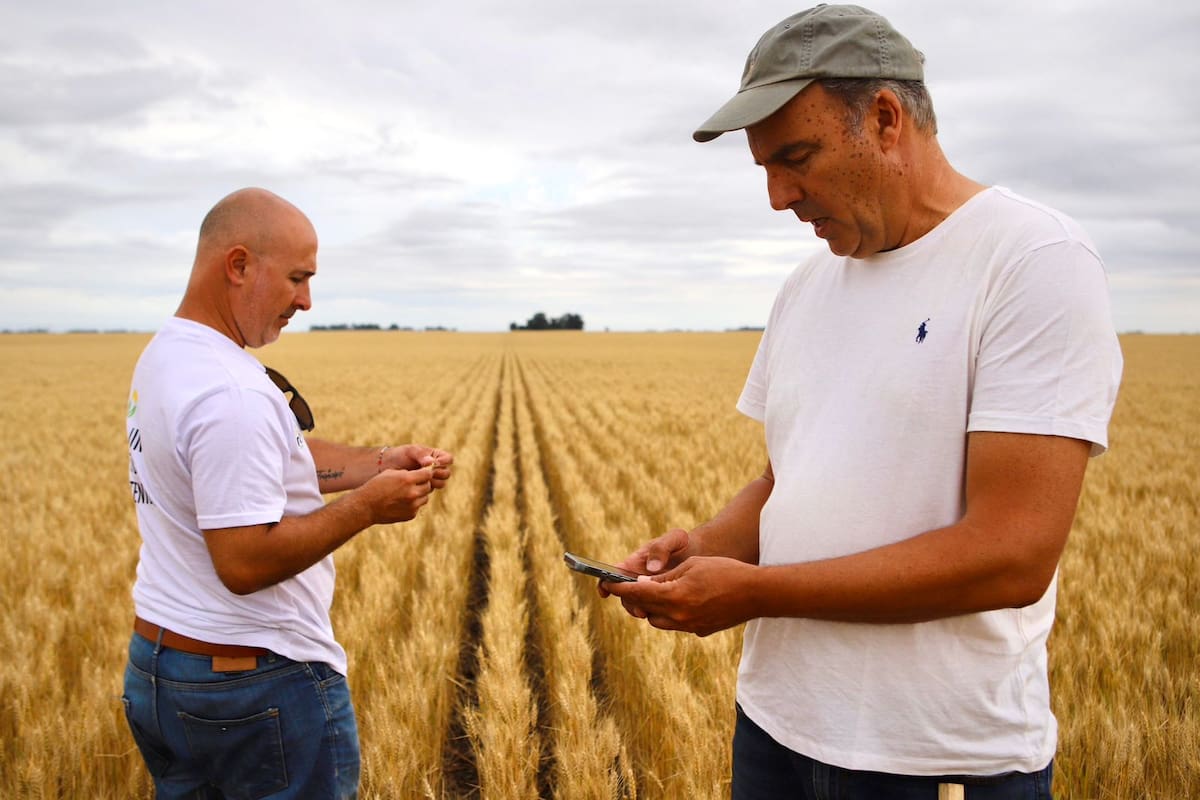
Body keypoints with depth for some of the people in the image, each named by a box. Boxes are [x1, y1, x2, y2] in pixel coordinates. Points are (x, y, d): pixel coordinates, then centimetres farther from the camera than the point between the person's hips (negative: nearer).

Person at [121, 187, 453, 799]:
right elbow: (245, 564, -27)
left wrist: (380, 463, -1)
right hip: (259, 685, -9)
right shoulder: (233, 393, -26)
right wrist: (366, 507, -19)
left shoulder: (162, 356, 6)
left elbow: (278, 459, 10)